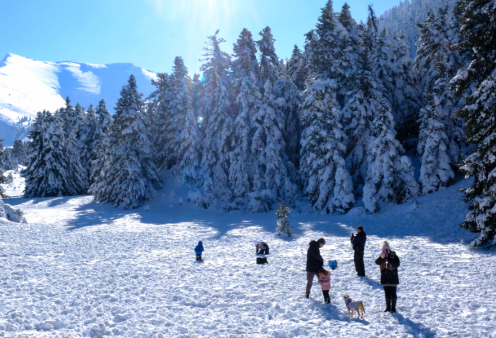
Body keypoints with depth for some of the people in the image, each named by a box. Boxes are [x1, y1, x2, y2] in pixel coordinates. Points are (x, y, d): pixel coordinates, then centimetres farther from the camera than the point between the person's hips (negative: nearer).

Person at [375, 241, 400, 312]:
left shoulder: (393, 256, -4)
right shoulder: (381, 256, 5)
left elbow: (397, 264, -17)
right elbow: (377, 262, -13)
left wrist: (389, 259, -25)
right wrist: (381, 258, -30)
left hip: (393, 278, -3)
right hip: (384, 278, 3)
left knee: (393, 293, 0)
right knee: (387, 294, 10)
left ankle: (393, 307, 12)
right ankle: (388, 307, 19)